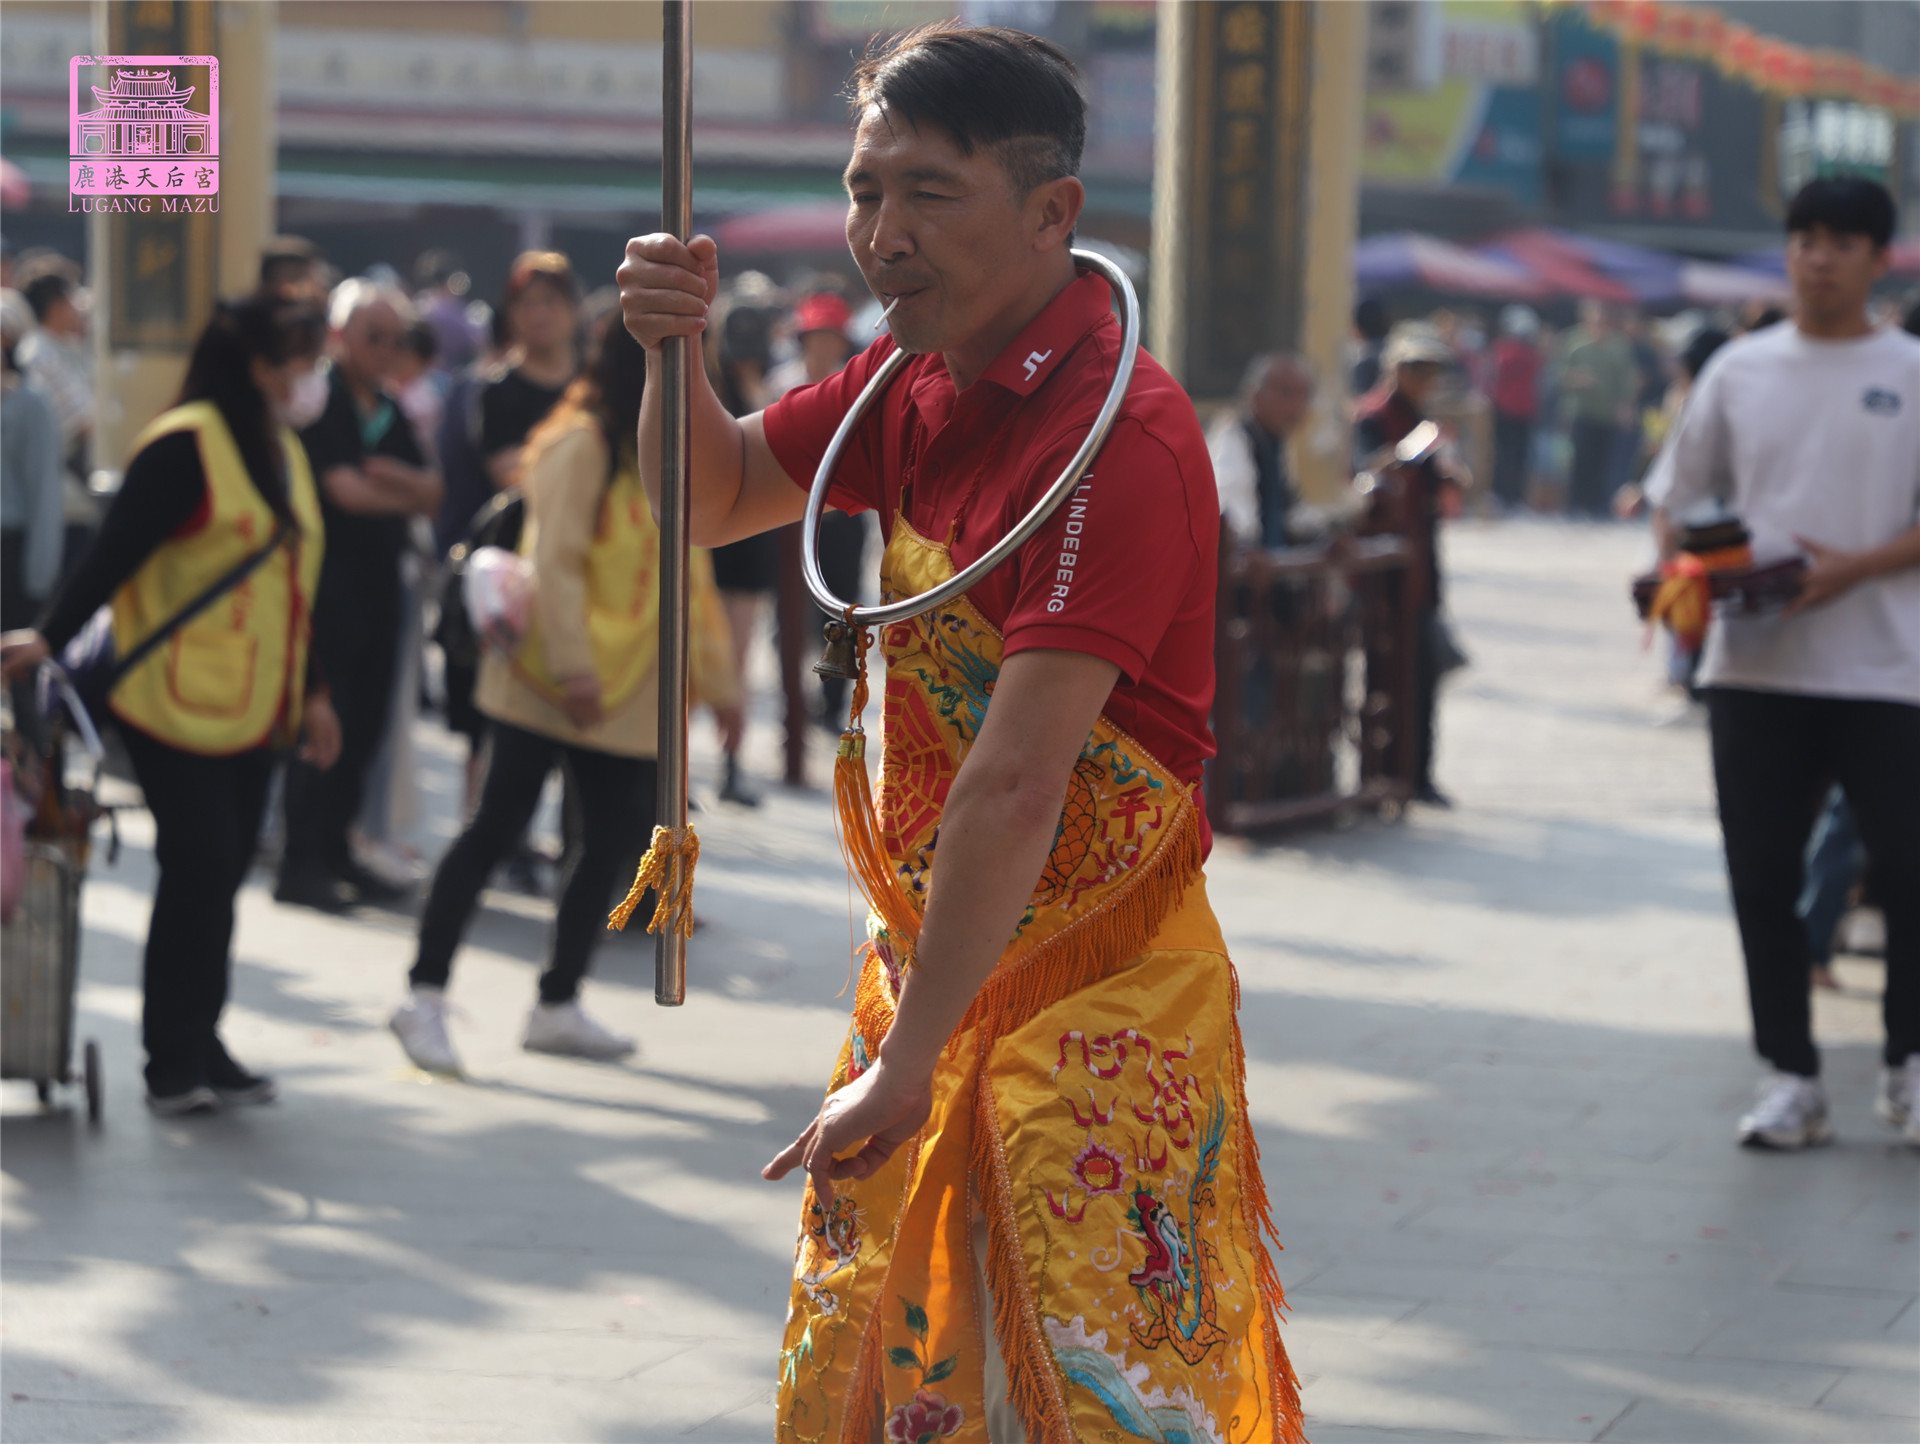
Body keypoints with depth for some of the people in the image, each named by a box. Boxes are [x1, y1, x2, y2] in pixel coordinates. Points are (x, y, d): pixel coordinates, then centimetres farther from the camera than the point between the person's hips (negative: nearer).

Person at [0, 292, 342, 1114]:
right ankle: (174, 1063, 1)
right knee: (198, 872, -8)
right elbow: (115, 553, -17)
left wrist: (311, 693, 20)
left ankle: (197, 1049, 17)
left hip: (251, 710, 8)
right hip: (178, 706, -8)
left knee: (220, 875, 9)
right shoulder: (184, 447, -13)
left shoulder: (283, 453, 14)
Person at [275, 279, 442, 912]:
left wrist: (388, 476, -12)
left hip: (379, 583, 8)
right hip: (329, 580, -8)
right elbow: (347, 491, -16)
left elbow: (431, 491, 10)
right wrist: (410, 496, 1)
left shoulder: (390, 413, 17)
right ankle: (302, 864, -5)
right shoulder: (320, 401, -8)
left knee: (363, 726, 8)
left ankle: (334, 853, 17)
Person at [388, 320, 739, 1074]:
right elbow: (554, 561, -16)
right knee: (498, 827, -7)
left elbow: (689, 579, 18)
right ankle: (425, 997, -3)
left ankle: (558, 1005, 16)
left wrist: (717, 681, 16)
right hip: (548, 681, -8)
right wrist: (572, 669, -22)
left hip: (627, 692, 8)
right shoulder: (584, 446, -10)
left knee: (612, 839, 6)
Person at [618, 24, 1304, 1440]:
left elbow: (1017, 785, -27)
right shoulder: (916, 383, 5)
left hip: (1096, 983, -8)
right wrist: (675, 350, -1)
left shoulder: (1121, 440, -23)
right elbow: (712, 501, 21)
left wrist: (907, 1059, -28)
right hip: (930, 952, 8)